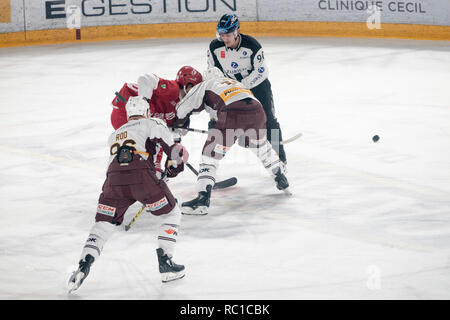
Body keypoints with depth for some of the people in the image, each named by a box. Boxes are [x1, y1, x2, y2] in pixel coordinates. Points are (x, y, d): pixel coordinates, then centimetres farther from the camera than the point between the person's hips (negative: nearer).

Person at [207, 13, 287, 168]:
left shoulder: (251, 45, -26)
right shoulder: (215, 47, -15)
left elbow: (261, 71, -25)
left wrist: (242, 84, -31)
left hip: (256, 84, -3)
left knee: (267, 120, -5)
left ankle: (279, 157, 10)